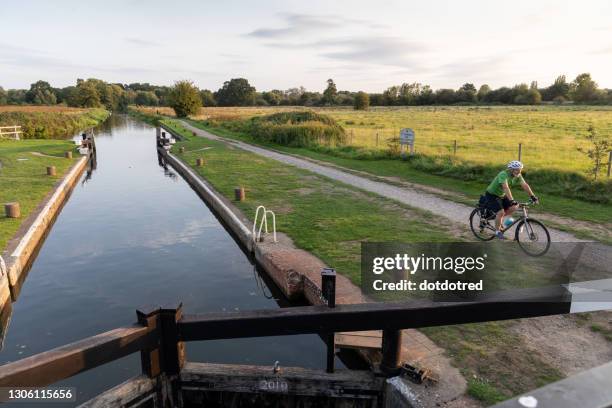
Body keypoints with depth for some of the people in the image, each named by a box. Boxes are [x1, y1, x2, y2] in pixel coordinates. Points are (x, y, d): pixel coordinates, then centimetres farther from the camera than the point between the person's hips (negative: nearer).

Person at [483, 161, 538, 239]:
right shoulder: (503, 174, -30)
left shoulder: (517, 176, -6)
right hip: (491, 195, -8)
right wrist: (511, 200, -51)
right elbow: (506, 188, -42)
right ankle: (497, 231, -2)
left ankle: (499, 218, 14)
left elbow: (525, 185, -12)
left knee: (514, 207, -8)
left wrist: (532, 196, -21)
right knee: (501, 212, -21)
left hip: (501, 195, 8)